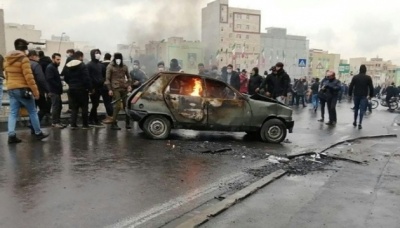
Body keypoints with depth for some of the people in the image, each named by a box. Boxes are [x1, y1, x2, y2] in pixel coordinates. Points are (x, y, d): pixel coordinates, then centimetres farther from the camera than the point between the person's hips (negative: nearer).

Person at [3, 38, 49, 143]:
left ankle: (11, 135, -2)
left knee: (13, 113, 6)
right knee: (33, 112, 5)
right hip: (22, 89, -7)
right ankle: (38, 133, 12)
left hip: (11, 89, 7)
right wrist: (35, 91, -16)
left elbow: (7, 76, 19)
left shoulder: (7, 59, 13)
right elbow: (29, 77, -18)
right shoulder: (23, 59, -12)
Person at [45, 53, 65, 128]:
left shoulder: (55, 67, 19)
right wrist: (58, 86, -18)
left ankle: (58, 121, 18)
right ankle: (55, 122, -1)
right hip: (54, 91, -10)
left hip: (57, 91, 10)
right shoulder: (50, 68, -11)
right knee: (55, 107, -7)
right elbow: (50, 79, -21)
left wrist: (60, 85, 8)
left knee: (59, 106, 12)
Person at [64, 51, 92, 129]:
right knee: (84, 107, 4)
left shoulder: (67, 66, 10)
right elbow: (87, 79, -18)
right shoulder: (83, 66, -13)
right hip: (81, 89, -6)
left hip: (72, 89, 6)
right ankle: (85, 125, 7)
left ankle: (73, 124, 6)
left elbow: (66, 78, 12)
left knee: (74, 107, 11)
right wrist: (90, 88, -8)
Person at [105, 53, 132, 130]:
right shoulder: (110, 67, 1)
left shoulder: (124, 66, 12)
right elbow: (107, 79, -1)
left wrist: (129, 85, 5)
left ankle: (128, 123, 15)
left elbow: (128, 77, 20)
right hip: (115, 88, -4)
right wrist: (109, 89, -8)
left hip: (124, 88, 4)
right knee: (118, 106, -10)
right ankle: (114, 124, 1)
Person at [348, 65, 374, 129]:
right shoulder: (368, 77, -3)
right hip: (364, 96, -2)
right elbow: (371, 87, -2)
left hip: (356, 95, 2)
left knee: (356, 108, 17)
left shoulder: (355, 77, 1)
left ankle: (355, 122, 24)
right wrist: (371, 95, 8)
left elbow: (351, 86, 0)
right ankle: (360, 124, -7)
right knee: (362, 109, -1)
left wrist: (350, 94, 8)